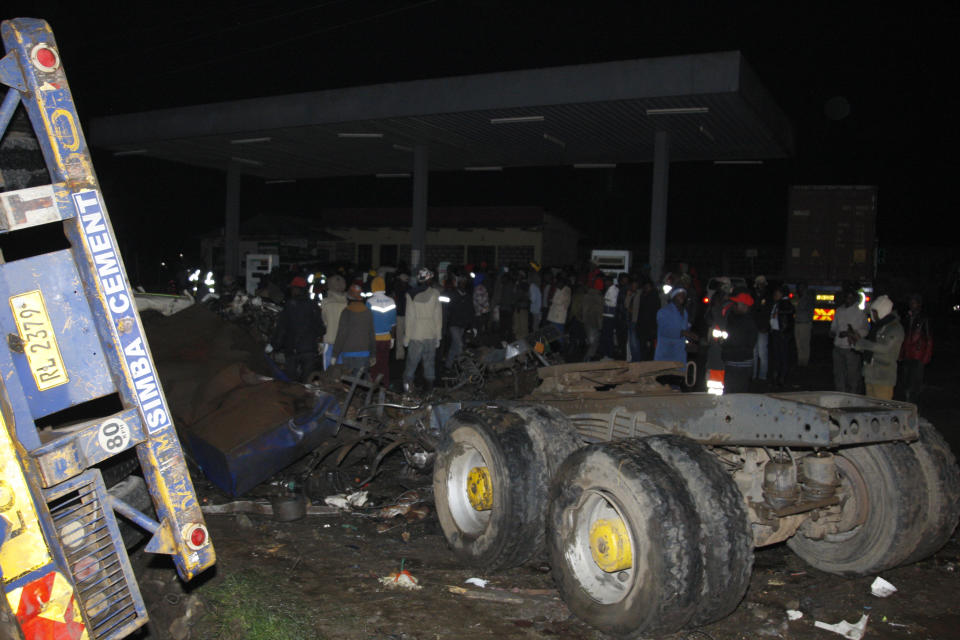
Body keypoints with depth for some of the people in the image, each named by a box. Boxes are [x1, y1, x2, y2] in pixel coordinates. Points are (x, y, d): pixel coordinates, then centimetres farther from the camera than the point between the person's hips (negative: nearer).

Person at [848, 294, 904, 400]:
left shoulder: (895, 328, -7)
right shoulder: (877, 326, 18)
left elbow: (884, 347, -19)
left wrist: (860, 342, -16)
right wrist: (856, 343, 4)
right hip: (870, 375, 8)